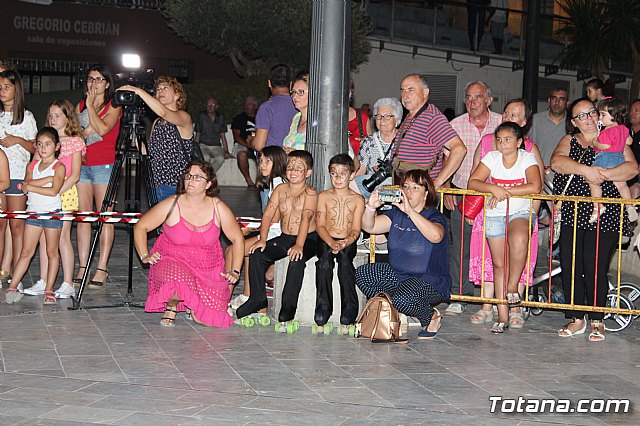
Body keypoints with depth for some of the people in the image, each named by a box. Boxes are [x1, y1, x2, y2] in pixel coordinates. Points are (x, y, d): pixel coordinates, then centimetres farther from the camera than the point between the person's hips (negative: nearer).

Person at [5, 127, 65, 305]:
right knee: (26, 252, 4)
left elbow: (53, 191, -19)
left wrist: (31, 186, -13)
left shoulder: (59, 167, -5)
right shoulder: (32, 166, 9)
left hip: (52, 212, -4)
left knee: (52, 252, 4)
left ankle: (49, 289, 9)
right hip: (33, 211, 4)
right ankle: (12, 286, 4)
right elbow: (26, 186, -9)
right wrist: (48, 178, -16)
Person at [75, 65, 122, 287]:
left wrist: (91, 106, -9)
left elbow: (102, 129, -17)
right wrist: (85, 132, -2)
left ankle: (102, 269, -4)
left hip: (104, 165, -5)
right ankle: (82, 267, 4)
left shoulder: (113, 106, 0)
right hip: (81, 164, 5)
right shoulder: (80, 106, 16)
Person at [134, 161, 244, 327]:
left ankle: (191, 305, 21)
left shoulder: (218, 208, -2)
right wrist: (145, 256, -10)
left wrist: (235, 271, 1)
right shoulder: (172, 204, -7)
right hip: (172, 262, -2)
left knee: (208, 320, -16)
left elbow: (237, 238, 9)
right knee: (178, 279, -39)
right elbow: (140, 227, 2)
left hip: (207, 269, 2)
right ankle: (171, 307, -2)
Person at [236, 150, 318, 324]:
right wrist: (262, 239, -14)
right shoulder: (280, 189, 5)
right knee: (257, 254, -10)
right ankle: (257, 299, 2)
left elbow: (306, 218, -24)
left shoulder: (310, 192, -11)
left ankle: (289, 305, -20)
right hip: (284, 238, 6)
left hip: (308, 239, -6)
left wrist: (299, 245, -37)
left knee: (296, 260, -33)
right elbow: (268, 214, 0)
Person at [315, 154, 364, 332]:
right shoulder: (324, 196, 9)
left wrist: (345, 243, -20)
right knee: (325, 258, -32)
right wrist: (332, 243, -18)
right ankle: (322, 311, -28)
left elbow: (356, 229, 1)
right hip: (326, 240, 1)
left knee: (345, 259, -33)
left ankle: (349, 315, -30)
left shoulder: (357, 199, 7)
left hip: (348, 242, -1)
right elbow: (320, 225, 1)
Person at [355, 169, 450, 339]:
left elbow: (436, 236, -35)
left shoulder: (435, 216, -11)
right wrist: (371, 207, -24)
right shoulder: (396, 213, 6)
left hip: (431, 281, -6)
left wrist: (410, 211, -40)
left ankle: (431, 316, 0)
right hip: (398, 274, 7)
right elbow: (369, 226, -3)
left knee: (402, 299, -33)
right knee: (362, 274, -9)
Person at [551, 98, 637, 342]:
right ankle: (576, 320, 11)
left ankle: (597, 322, 6)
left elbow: (632, 167, -6)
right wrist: (584, 170, -19)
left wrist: (603, 174, -19)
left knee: (595, 269, -8)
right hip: (572, 214, 3)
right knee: (570, 267, -1)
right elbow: (556, 162, -5)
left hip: (604, 215, -3)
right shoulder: (569, 141, 17)